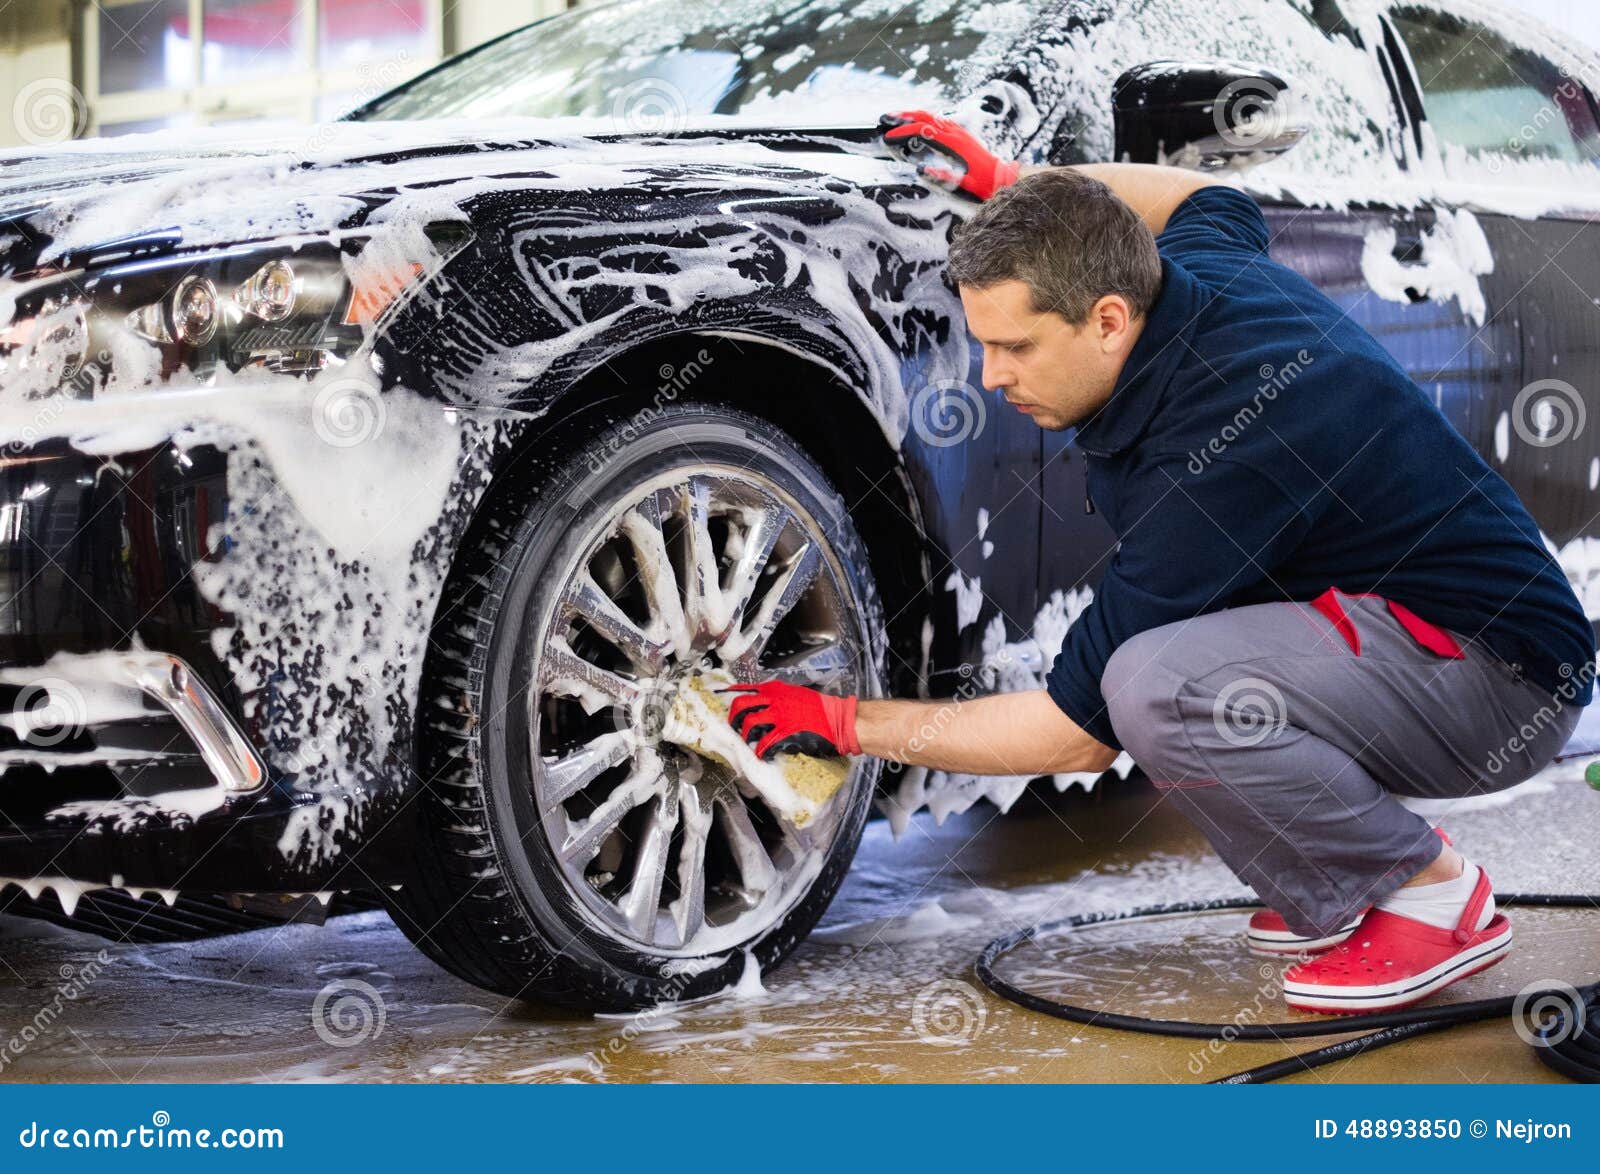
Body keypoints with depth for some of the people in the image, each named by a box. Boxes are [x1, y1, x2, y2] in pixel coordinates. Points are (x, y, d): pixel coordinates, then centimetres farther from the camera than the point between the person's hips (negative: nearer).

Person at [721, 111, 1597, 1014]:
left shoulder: (1208, 465, -29)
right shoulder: (1197, 266, -3)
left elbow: (1080, 730, -22)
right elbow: (1210, 196, 26)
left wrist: (847, 723, -13)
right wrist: (1003, 180, 20)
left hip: (1503, 675, -10)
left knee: (1157, 685, -32)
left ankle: (1432, 890, -9)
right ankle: (1336, 899, 12)